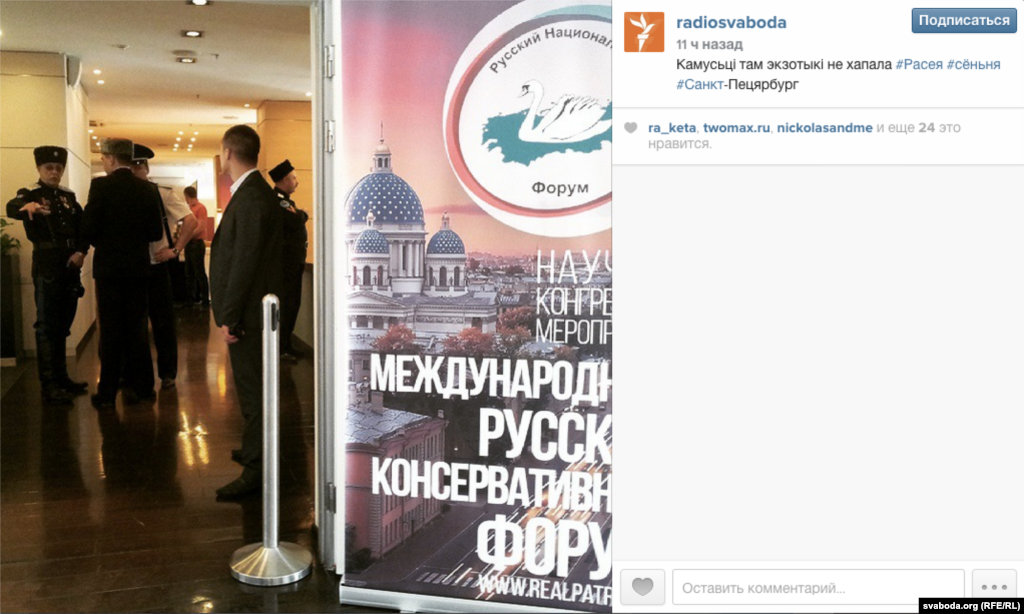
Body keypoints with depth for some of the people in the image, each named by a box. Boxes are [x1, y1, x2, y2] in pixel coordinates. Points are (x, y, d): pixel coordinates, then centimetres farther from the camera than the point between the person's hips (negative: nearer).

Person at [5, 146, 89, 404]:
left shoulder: (68, 196, 13)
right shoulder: (30, 194, -4)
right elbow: (11, 208, -26)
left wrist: (81, 251, -8)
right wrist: (28, 206, -50)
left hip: (70, 267, 6)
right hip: (46, 266, -6)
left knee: (63, 325, 13)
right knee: (47, 326, -5)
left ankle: (61, 377, 23)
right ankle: (48, 385, -3)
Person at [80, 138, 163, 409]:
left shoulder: (101, 185, -11)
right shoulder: (148, 189, 1)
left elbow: (88, 228, -13)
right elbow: (156, 232, 2)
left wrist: (101, 242, 8)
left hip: (109, 267, -3)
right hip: (138, 267, 3)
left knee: (111, 331, 2)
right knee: (137, 328, 12)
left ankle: (107, 393, 7)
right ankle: (141, 386, 16)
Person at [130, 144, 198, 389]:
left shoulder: (162, 194, -5)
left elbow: (191, 221, -9)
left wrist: (175, 250, -11)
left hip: (156, 266, -3)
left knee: (163, 322, 5)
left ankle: (167, 373, 17)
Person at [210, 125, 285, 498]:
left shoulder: (251, 197, -19)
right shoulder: (254, 192, 13)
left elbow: (245, 261, -22)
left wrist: (230, 317, -20)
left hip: (247, 312, -10)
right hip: (250, 310, 10)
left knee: (252, 388, -4)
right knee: (252, 386, 20)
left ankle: (256, 469, 2)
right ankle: (255, 450, 34)